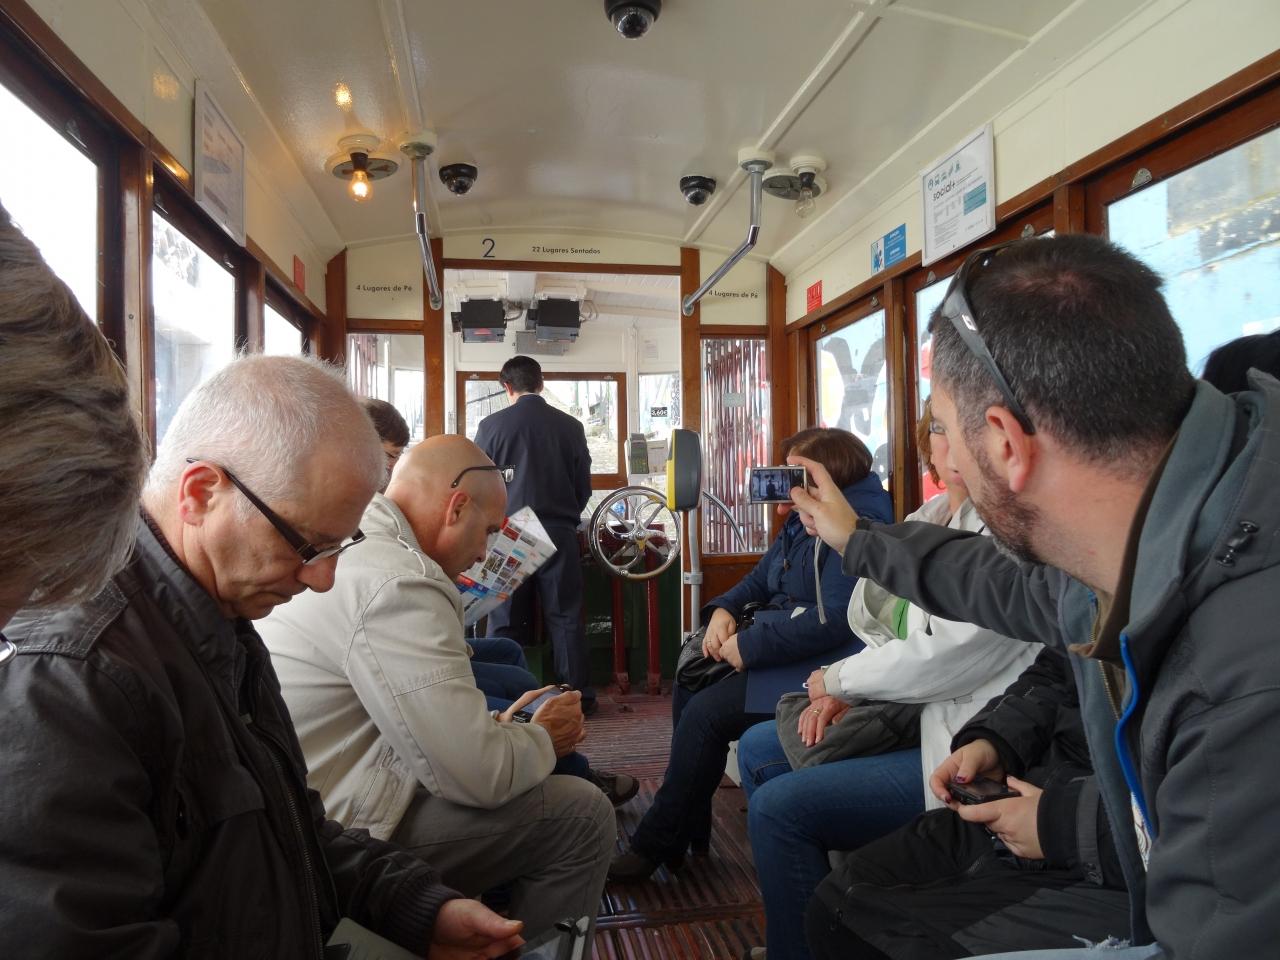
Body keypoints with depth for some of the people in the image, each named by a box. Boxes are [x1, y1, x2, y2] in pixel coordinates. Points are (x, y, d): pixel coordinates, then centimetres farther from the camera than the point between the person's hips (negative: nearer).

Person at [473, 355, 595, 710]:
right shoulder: (571, 426, 1)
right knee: (565, 618, 7)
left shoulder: (491, 425, -4)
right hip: (559, 533, 1)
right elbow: (584, 486, 6)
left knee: (506, 622, 6)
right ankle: (579, 695, 10)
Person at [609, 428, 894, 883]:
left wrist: (749, 646, -23)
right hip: (779, 649, 11)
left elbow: (833, 620, -28)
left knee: (706, 712, -18)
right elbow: (759, 582, 19)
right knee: (688, 686, 7)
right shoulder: (800, 524, 12)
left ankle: (656, 845, -1)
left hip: (817, 669, -11)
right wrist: (724, 610, -3)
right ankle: (689, 829, 14)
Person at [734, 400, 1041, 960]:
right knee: (757, 750, 12)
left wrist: (837, 679, -10)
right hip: (917, 716, 10)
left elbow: (947, 656, -24)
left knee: (778, 807, -19)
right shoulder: (932, 516, 7)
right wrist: (844, 691, -3)